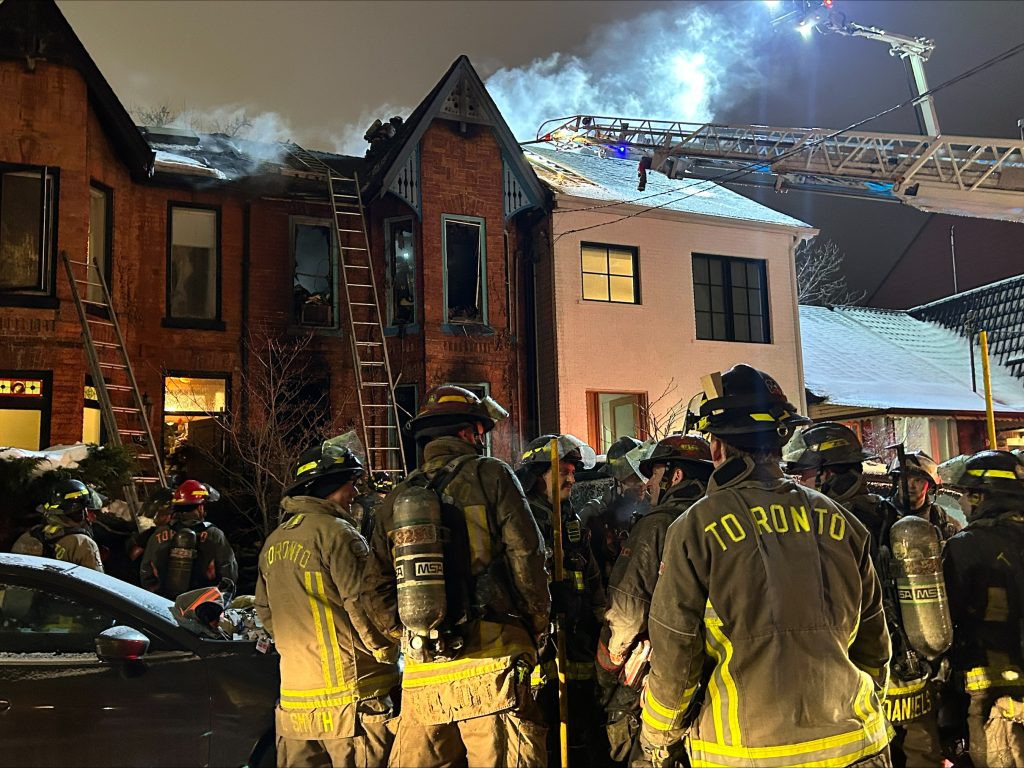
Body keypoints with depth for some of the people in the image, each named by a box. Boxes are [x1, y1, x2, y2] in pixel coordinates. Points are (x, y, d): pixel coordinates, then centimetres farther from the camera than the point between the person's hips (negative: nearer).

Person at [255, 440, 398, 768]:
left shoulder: (274, 543, 11)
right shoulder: (337, 533, -14)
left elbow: (264, 611, 17)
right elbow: (362, 606, -15)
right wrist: (387, 653, 0)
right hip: (349, 696, -8)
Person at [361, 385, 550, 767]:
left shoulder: (396, 499, 13)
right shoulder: (490, 475, -1)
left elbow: (377, 593, 11)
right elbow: (526, 559, -6)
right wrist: (538, 626, 8)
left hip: (420, 678, 5)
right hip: (490, 669, -5)